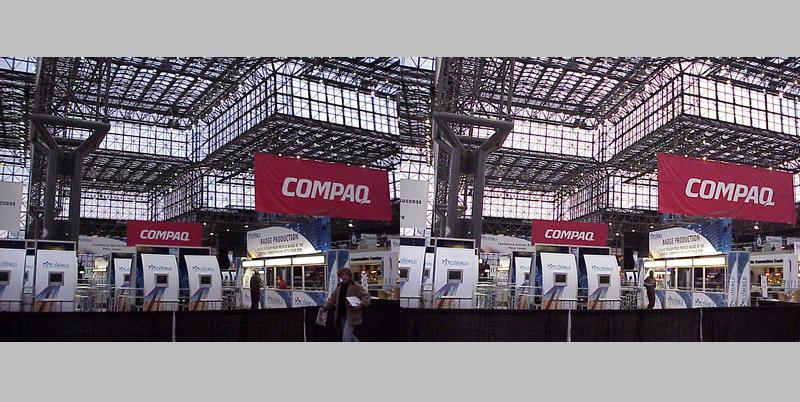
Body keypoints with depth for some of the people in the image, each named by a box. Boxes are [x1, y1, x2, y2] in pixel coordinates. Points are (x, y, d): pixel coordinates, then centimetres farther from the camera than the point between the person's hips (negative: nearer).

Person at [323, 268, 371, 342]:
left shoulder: (356, 287, -8)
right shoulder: (339, 287, 14)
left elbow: (366, 295, -13)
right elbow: (332, 298, 18)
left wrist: (361, 305, -28)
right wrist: (325, 307, 5)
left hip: (351, 315, -8)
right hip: (342, 315, 8)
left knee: (346, 336, -12)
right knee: (349, 335, 16)